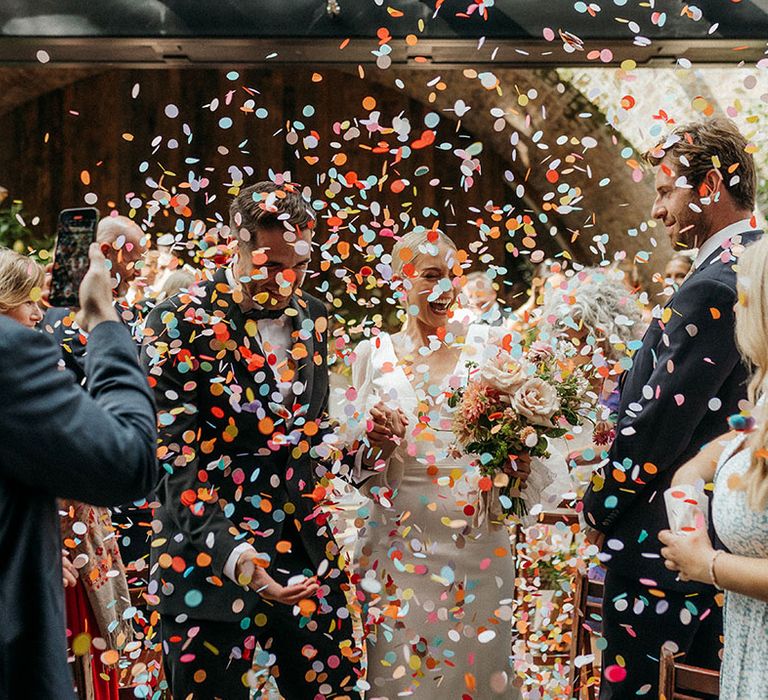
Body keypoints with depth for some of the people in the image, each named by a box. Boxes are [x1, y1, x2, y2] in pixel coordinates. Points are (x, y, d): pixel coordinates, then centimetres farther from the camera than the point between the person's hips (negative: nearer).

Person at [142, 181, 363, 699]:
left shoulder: (313, 318, 8)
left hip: (305, 551, 5)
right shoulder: (181, 322, -10)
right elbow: (174, 454, -16)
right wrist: (233, 554, -26)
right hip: (211, 555, -5)